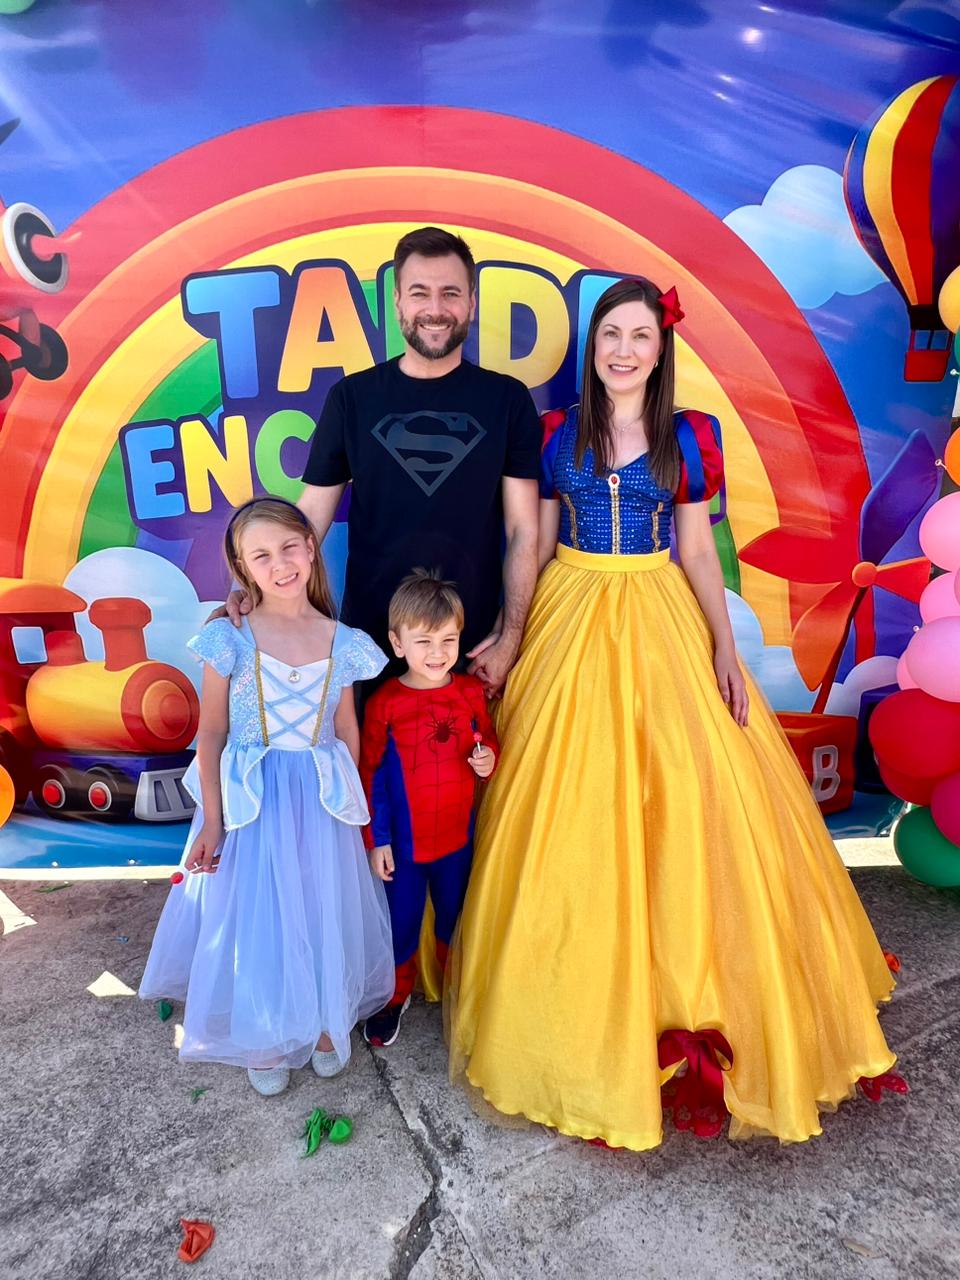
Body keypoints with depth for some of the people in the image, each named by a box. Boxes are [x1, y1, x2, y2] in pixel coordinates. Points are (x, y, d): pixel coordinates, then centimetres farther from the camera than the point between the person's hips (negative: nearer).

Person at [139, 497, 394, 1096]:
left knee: (325, 913, 13)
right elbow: (211, 735, -5)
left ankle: (324, 1024, 41)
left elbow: (347, 733, 4)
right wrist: (212, 820, -6)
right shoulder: (231, 639, -10)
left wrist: (348, 804, 7)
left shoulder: (343, 642, -4)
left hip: (321, 801, 2)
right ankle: (264, 1040, 38)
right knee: (255, 918, 10)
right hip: (252, 801, -1)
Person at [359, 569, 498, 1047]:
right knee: (401, 923, 16)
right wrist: (375, 840, -6)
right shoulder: (385, 703, -14)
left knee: (455, 919, 22)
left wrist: (490, 760, -15)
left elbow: (489, 743, 9)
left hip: (459, 835, 3)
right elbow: (371, 776, -8)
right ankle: (396, 996, 42)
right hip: (404, 842, -2)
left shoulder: (471, 692, -6)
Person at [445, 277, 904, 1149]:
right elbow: (536, 545, 7)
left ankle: (685, 1002, 21)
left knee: (681, 804, -2)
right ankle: (583, 1014, 22)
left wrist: (724, 648, -5)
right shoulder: (555, 434, 5)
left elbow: (698, 552, 4)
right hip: (571, 621, 0)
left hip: (659, 623, 0)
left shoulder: (687, 438, 4)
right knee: (573, 817, 1)